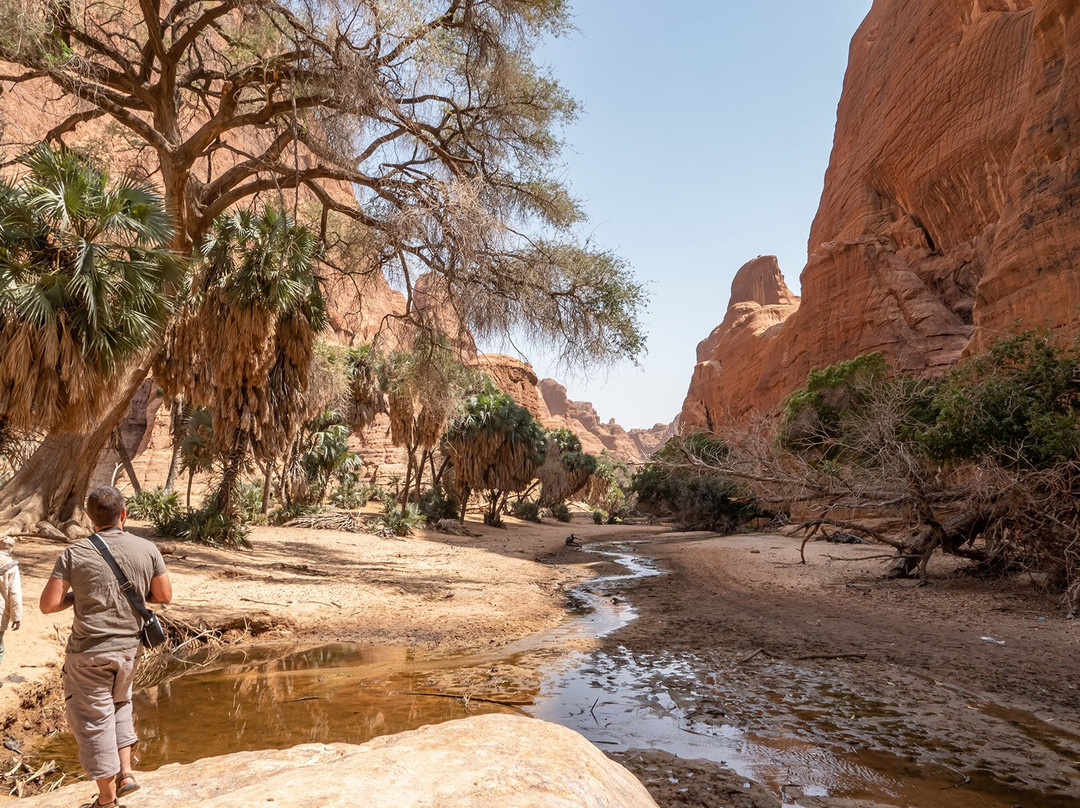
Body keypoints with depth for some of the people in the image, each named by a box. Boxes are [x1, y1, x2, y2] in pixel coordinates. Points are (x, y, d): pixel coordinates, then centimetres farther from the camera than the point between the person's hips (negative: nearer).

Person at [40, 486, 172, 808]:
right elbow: (164, 595, 1)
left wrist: (76, 595, 5)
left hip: (89, 652, -3)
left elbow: (48, 604, -13)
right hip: (127, 648, 3)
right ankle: (125, 771, 22)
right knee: (119, 704, 28)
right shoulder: (147, 550, -6)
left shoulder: (75, 554, -12)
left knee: (93, 719, 10)